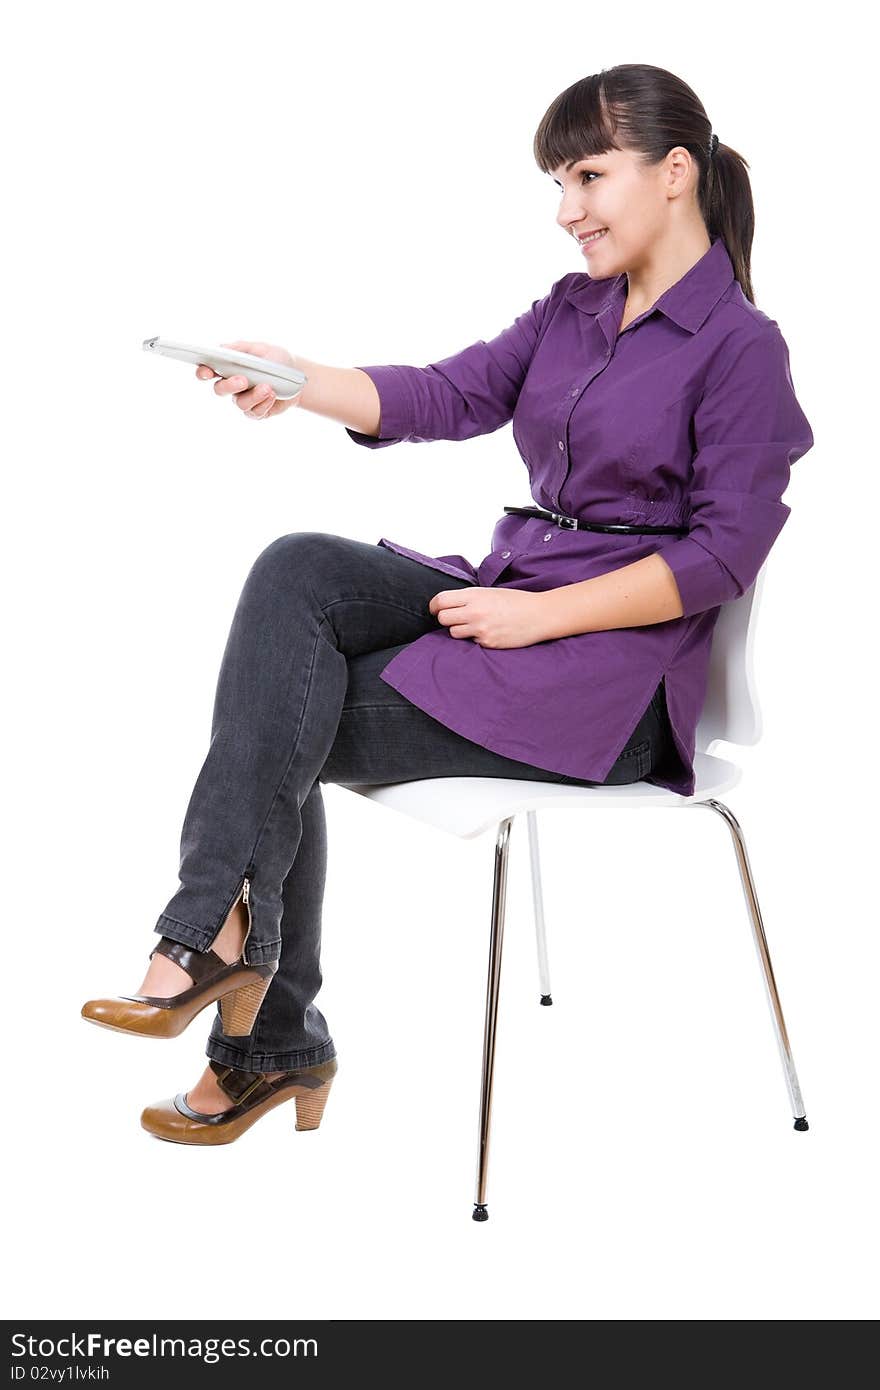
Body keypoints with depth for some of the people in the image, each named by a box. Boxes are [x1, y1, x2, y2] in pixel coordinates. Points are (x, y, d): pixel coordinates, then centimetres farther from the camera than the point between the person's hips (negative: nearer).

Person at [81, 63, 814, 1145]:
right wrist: (300, 383, -16)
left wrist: (535, 616, -17)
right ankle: (221, 930, -19)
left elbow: (723, 556, -13)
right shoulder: (571, 308, 15)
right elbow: (445, 396, 3)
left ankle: (267, 1041, -1)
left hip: (615, 664, -7)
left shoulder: (740, 345, -7)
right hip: (514, 592, 7)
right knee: (297, 571, -20)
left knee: (285, 726, -15)